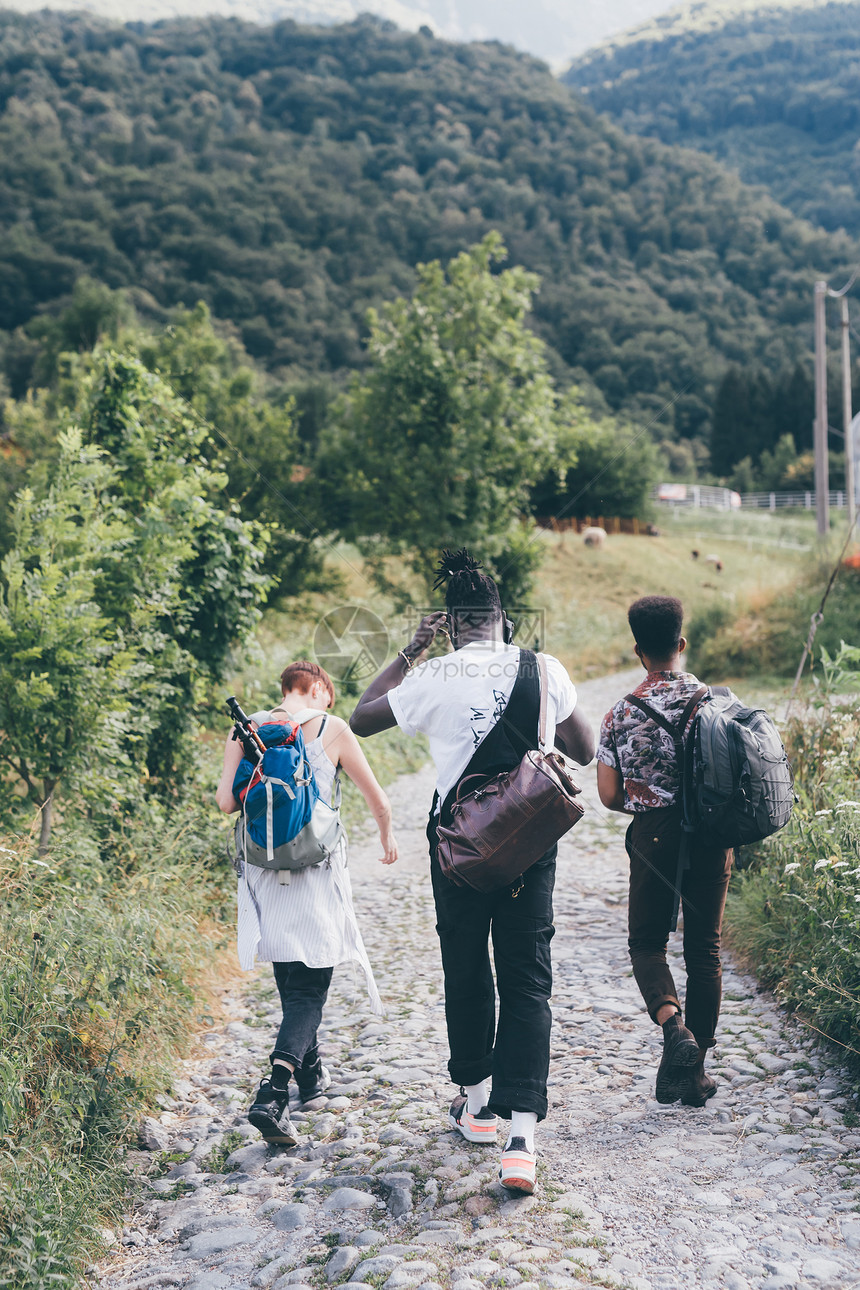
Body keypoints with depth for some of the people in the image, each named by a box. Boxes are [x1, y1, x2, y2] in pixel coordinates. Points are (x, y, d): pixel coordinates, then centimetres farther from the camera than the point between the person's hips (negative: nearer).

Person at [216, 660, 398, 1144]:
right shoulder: (332, 729, -2)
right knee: (309, 988, 1)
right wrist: (387, 837, 25)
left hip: (262, 867, 4)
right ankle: (273, 1095, -15)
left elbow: (226, 801, -5)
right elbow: (379, 801, 5)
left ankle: (311, 1072, 37)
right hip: (316, 871, -4)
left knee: (290, 976, 21)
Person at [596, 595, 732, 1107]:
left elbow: (609, 795, -3)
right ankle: (692, 1070, 15)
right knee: (705, 949, 11)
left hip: (654, 835, -2)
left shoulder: (621, 715, -5)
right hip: (711, 835, 2)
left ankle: (673, 1024, -14)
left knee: (647, 943, 14)